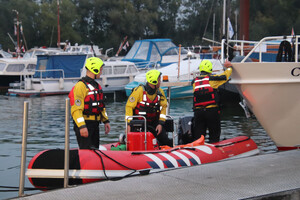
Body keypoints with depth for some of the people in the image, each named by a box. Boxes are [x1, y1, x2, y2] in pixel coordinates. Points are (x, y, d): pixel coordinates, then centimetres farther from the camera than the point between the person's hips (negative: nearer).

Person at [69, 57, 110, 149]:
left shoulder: (97, 86, 16)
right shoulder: (81, 86, -14)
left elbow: (101, 106, 25)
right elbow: (76, 109, -20)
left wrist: (106, 121, 17)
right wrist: (82, 126, -26)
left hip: (95, 124, 9)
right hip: (84, 124, -9)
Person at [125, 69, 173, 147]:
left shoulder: (160, 92, 1)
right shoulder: (139, 90, -15)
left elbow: (164, 107, 6)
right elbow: (129, 106, -12)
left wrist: (161, 123, -5)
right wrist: (129, 124, -16)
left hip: (154, 121, 4)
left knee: (164, 139, -10)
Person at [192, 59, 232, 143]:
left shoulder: (194, 81, 7)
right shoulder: (212, 78, -2)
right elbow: (225, 76, 9)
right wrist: (229, 67, 29)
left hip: (198, 111, 3)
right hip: (211, 110, -3)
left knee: (197, 136, 7)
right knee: (214, 135, 5)